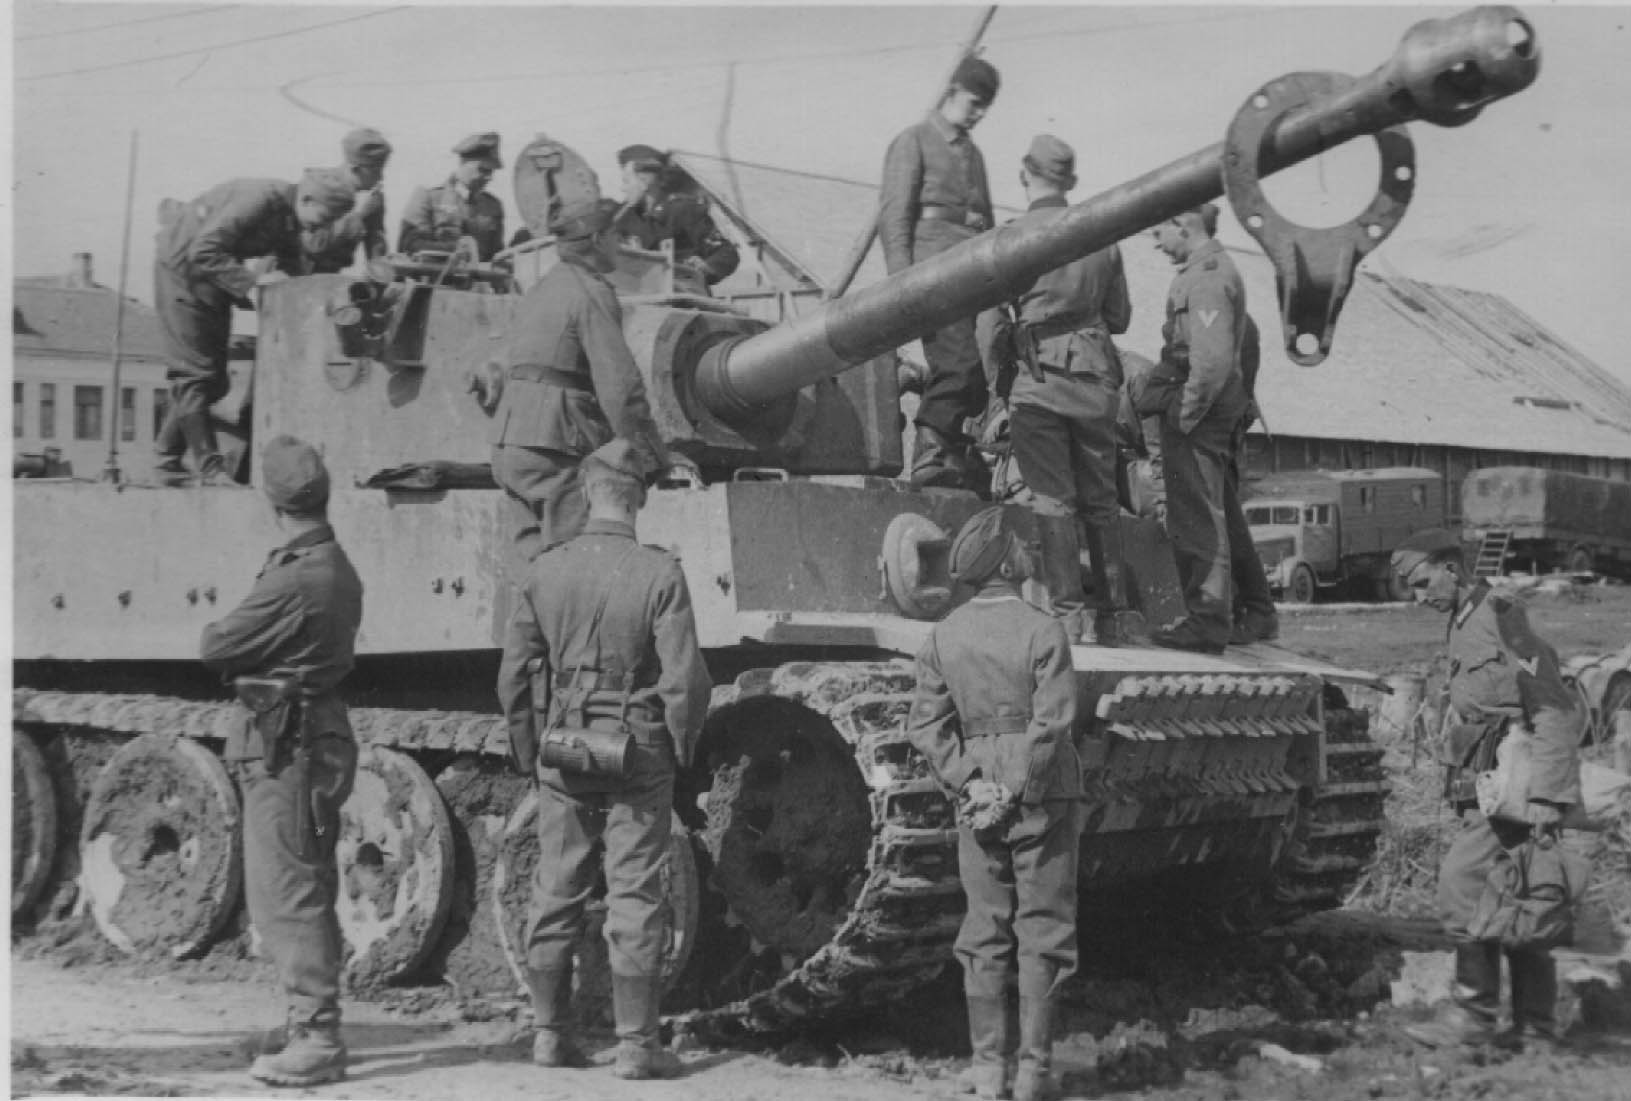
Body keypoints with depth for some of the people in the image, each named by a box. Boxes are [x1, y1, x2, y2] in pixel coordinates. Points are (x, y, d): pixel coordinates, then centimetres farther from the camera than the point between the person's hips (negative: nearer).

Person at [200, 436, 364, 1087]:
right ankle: (316, 1029, 25)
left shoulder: (293, 578, -20)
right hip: (320, 735, 10)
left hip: (284, 747, -10)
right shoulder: (338, 570, 12)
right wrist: (244, 648, 3)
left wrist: (216, 633, 6)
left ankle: (316, 1040, -3)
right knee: (307, 897, 16)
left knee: (286, 898, -5)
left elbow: (214, 648, -15)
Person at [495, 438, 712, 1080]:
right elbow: (684, 677, -12)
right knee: (635, 898, 3)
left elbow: (514, 675, 3)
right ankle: (635, 1044, 5)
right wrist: (682, 746, 3)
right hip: (638, 756, -3)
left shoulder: (546, 571, -1)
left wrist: (527, 752, 15)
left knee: (555, 895, 13)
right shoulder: (659, 573, -10)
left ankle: (551, 1034, 20)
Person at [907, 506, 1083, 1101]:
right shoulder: (1043, 631, -13)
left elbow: (926, 726, -3)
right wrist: (1019, 791, -12)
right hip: (1043, 797, -4)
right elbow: (1052, 722, -19)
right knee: (1041, 933, 5)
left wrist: (969, 783, -5)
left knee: (985, 933, 11)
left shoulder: (943, 636, 1)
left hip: (977, 795, 4)